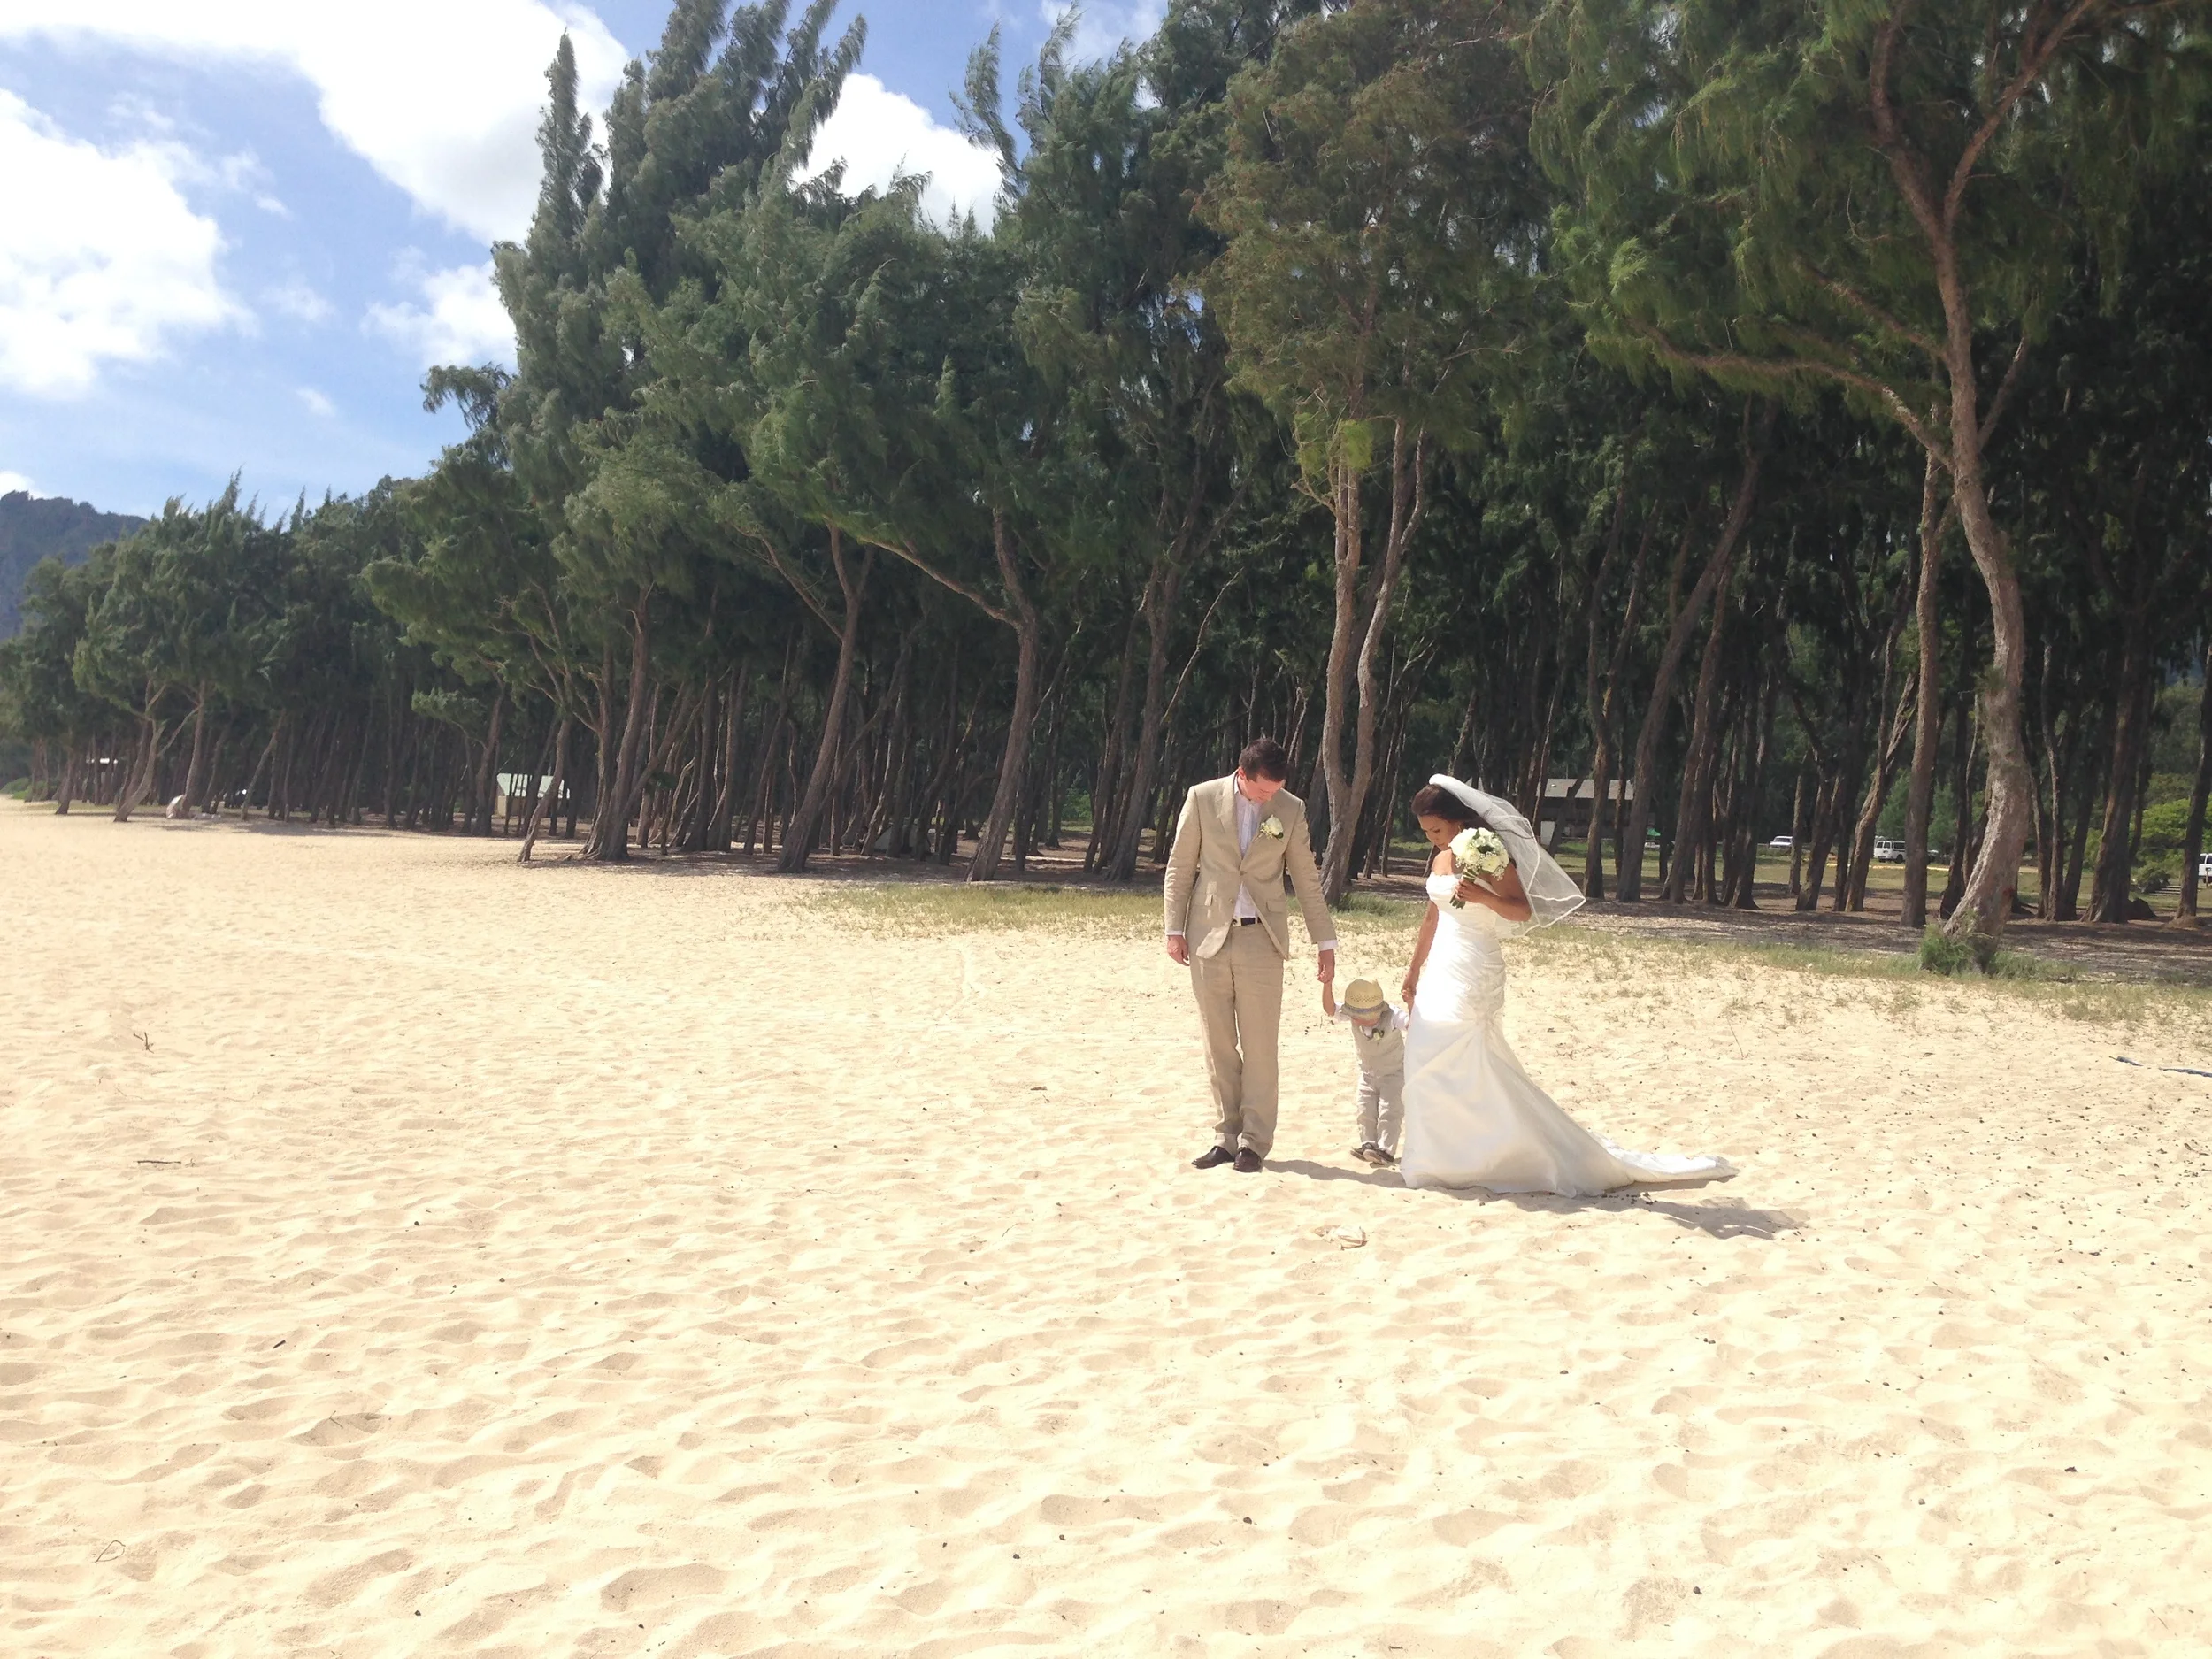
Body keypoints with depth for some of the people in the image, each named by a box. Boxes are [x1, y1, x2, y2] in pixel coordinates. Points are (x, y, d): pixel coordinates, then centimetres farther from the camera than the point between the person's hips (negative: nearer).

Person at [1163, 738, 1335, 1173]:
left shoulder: (1291, 809, 1)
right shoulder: (1202, 798, -1)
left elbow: (1307, 880, 7)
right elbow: (1180, 867, 5)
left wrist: (1325, 943, 6)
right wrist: (1175, 929, 1)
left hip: (1261, 940, 0)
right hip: (1209, 937, 0)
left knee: (1259, 1046, 0)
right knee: (1218, 1046, 6)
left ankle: (1254, 1140, 8)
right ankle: (1226, 1136, 15)